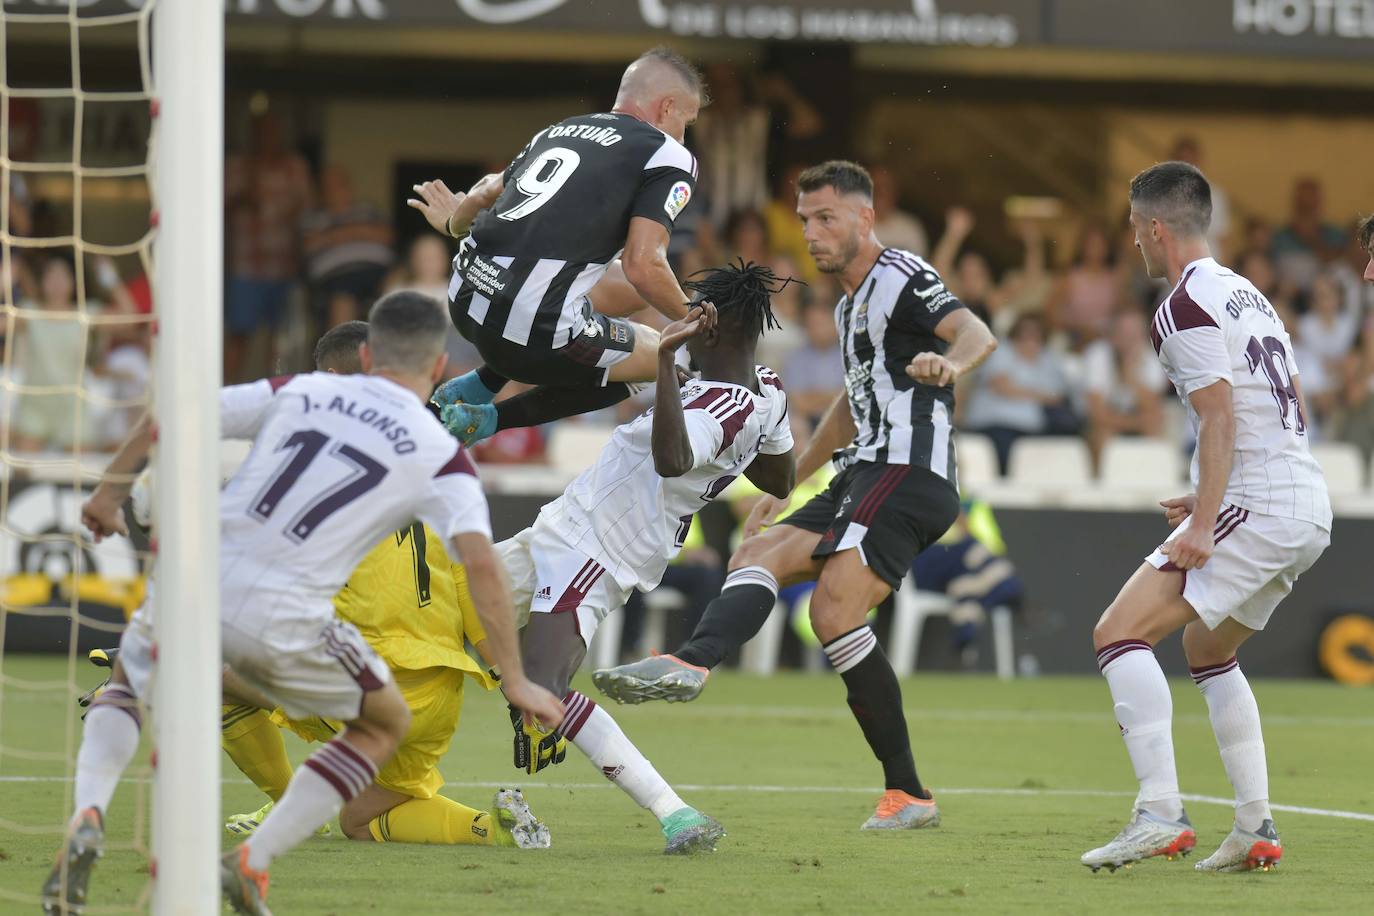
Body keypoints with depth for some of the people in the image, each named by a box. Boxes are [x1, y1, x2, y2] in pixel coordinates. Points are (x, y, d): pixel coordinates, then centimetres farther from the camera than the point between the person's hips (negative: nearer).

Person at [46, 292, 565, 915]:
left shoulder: (301, 391, 14)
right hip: (280, 622, -3)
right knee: (386, 723, 22)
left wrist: (109, 492, 25)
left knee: (128, 682, 34)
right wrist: (514, 681, -2)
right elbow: (481, 563, -7)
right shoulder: (440, 454, 5)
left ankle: (88, 816, 5)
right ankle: (252, 862, 7)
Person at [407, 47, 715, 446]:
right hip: (536, 330, -8)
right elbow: (644, 268, -10)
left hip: (464, 302, 8)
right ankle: (491, 419, 6)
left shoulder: (559, 130, 20)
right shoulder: (669, 156, 1)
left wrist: (454, 223, 57)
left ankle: (476, 386, 20)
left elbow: (487, 192, 34)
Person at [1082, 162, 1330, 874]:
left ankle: (1160, 814, -24)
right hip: (1309, 508, 10)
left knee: (1119, 632, -12)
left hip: (1256, 508, -10)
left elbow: (1220, 420, -18)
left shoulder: (1183, 309, -8)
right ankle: (1256, 828, 17)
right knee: (1207, 648, 26)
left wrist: (1202, 524, -22)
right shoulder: (1248, 294, 21)